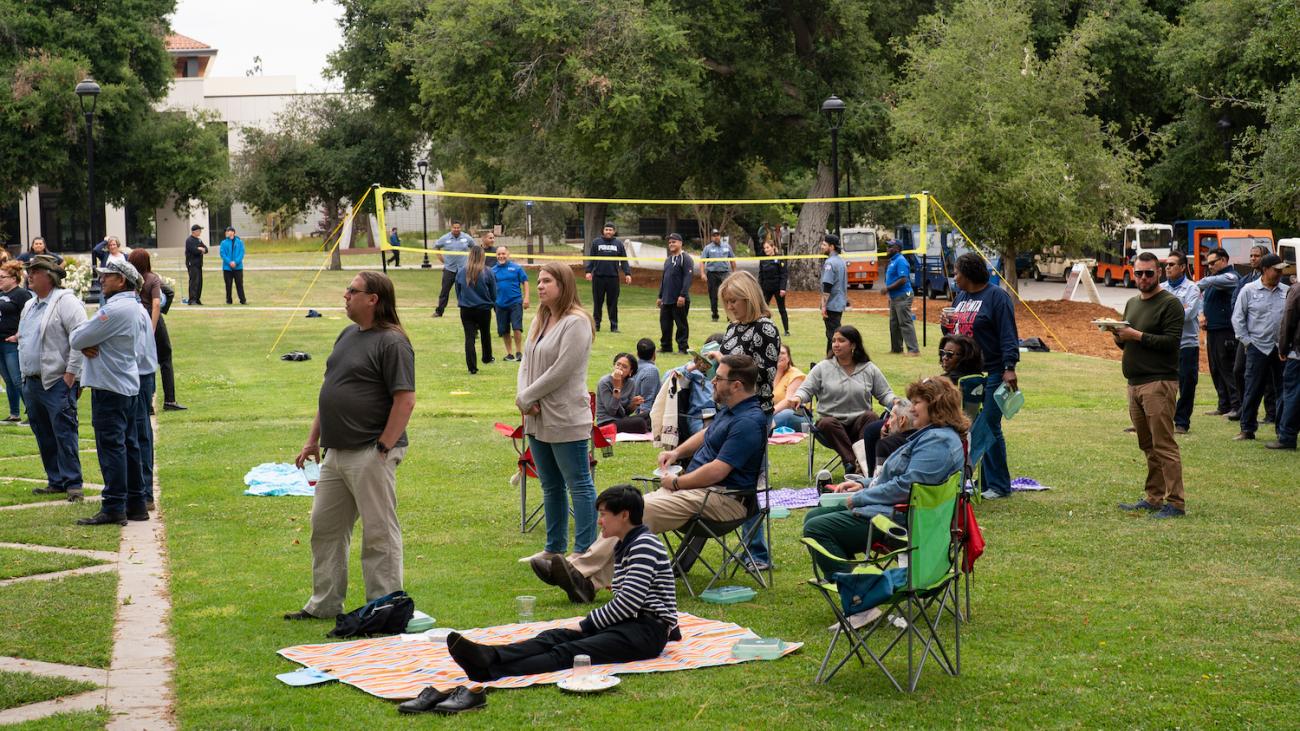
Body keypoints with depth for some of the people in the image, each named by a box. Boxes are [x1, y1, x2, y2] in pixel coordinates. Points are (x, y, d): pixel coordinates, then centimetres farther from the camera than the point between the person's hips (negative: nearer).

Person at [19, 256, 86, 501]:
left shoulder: (65, 302, -10)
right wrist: (25, 373, 17)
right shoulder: (29, 306, 18)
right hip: (31, 382, 9)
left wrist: (70, 373, -19)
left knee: (64, 434, -7)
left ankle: (72, 483, -4)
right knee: (44, 436, 12)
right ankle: (56, 481, 19)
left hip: (58, 382, -9)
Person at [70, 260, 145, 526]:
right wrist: (86, 346, -7)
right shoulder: (131, 305, 14)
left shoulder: (115, 309, -20)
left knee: (111, 446, -7)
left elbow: (76, 339, -17)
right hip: (127, 384, 10)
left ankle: (113, 508, -5)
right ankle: (136, 503, 19)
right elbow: (81, 339, 15)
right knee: (128, 446, 13)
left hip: (109, 387, -10)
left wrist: (81, 341, 6)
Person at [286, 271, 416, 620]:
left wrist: (383, 449, -20)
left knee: (379, 534, -1)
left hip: (369, 455, -10)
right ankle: (324, 604, 26)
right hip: (335, 453, 10)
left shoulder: (392, 342, -13)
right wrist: (313, 440, 18)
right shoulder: (348, 335, 15)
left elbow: (405, 400, -18)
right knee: (325, 528, 15)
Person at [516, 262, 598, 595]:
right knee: (551, 487, 16)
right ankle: (555, 549, 25)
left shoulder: (576, 323, -13)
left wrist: (527, 397, -11)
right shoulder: (539, 321, 15)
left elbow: (561, 371, -18)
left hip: (566, 420, -9)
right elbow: (526, 363, 14)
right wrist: (523, 396, -5)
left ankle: (584, 552, 1)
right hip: (538, 419, 9)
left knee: (579, 485, -3)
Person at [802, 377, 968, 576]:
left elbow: (906, 485, -25)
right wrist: (864, 485, 12)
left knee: (816, 529, -18)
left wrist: (860, 498, -16)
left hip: (900, 520, -12)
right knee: (813, 517, 12)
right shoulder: (930, 435, 18)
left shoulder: (938, 441, -18)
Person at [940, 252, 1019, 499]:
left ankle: (998, 486, 2)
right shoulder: (961, 297, 16)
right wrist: (946, 326, 3)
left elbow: (1008, 335, -14)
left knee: (990, 428, -5)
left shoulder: (996, 297, -8)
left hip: (991, 374, -8)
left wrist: (1009, 368, -22)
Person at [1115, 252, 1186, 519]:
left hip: (1159, 382, -8)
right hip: (1135, 384, 8)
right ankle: (1154, 498, 18)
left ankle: (1176, 503, -9)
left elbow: (1172, 341, -16)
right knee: (1148, 446, 12)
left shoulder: (1170, 303, -6)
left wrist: (1137, 335, -16)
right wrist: (1119, 336, 2)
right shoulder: (1132, 303, 19)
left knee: (1164, 445, -10)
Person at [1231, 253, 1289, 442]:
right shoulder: (1249, 290, -1)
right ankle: (1247, 429, 8)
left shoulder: (1287, 292, 6)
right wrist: (1246, 341, -3)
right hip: (1258, 347, -2)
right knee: (1253, 390, 0)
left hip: (1282, 349, 3)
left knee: (1283, 390, 6)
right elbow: (1237, 318, 2)